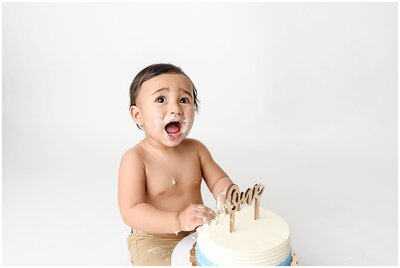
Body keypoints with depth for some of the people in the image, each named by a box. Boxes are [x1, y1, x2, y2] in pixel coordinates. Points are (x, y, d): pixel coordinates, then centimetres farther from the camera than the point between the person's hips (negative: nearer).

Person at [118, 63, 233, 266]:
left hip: (198, 232, 5)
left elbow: (218, 179, 2)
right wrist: (178, 221, -40)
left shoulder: (196, 149, -5)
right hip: (153, 240, -4)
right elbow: (130, 212, -26)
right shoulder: (135, 158, -22)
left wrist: (226, 194, -24)